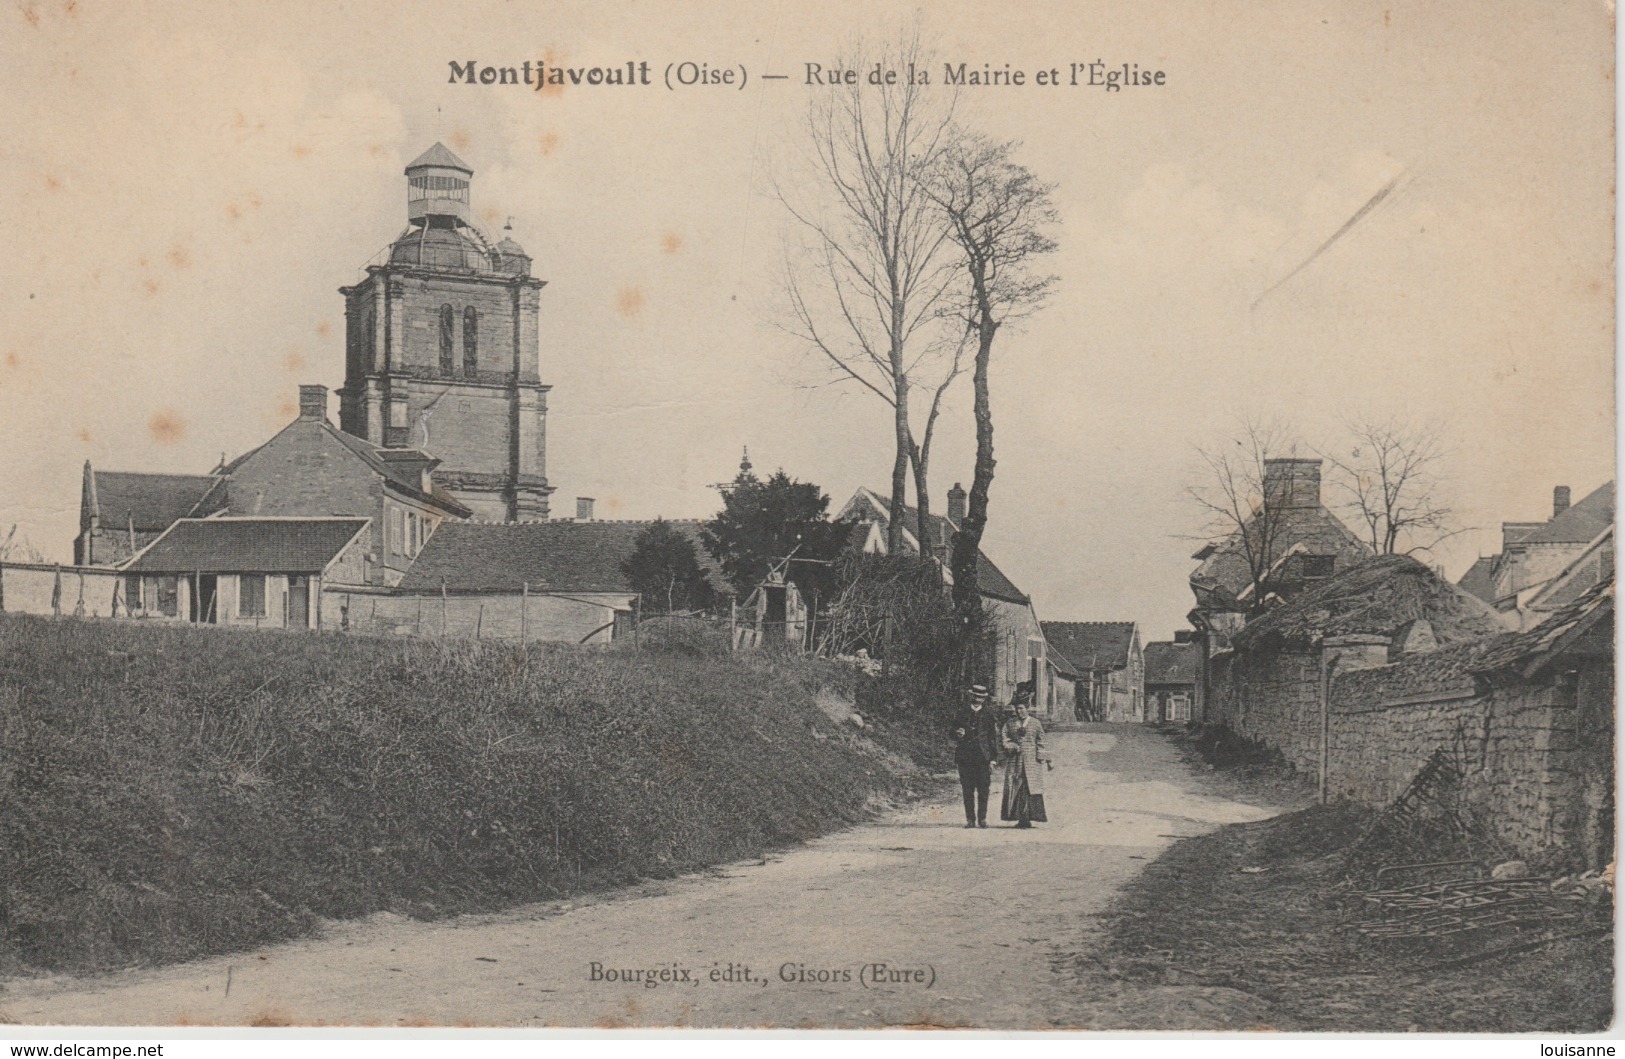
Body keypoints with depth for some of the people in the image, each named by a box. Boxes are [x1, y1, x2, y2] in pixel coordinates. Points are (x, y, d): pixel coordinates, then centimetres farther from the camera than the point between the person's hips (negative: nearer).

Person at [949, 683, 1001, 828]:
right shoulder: (962, 713, 10)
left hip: (983, 757, -1)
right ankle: (970, 819, 5)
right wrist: (958, 734, -9)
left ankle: (982, 819, 3)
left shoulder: (989, 715, 7)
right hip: (965, 755, 1)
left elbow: (994, 738, 6)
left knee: (983, 790, -3)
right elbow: (954, 733, 16)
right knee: (967, 790, 0)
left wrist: (993, 759, 0)